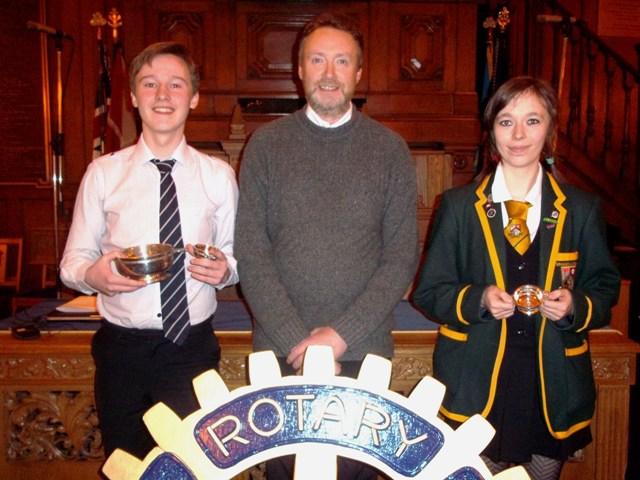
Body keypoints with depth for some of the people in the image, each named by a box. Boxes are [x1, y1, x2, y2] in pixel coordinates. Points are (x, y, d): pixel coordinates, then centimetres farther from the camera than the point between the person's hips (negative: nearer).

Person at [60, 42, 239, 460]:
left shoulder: (219, 175, 1)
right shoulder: (103, 173, -1)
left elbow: (236, 259, 7)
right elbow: (72, 261, 3)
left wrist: (224, 269, -14)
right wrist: (93, 274, -18)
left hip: (193, 349, 0)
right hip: (121, 348, 1)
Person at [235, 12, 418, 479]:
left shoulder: (390, 148, 2)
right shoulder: (266, 143, 2)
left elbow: (402, 256, -2)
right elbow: (251, 253, -3)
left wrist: (342, 334, -11)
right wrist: (297, 341, -11)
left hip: (364, 351, 0)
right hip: (281, 351, 0)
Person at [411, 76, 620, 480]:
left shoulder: (581, 209, 4)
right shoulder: (459, 206, 1)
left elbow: (606, 287, 11)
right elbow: (428, 292, 2)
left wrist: (576, 306, -11)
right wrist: (478, 299, -16)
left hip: (554, 390, 2)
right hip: (476, 388, -1)